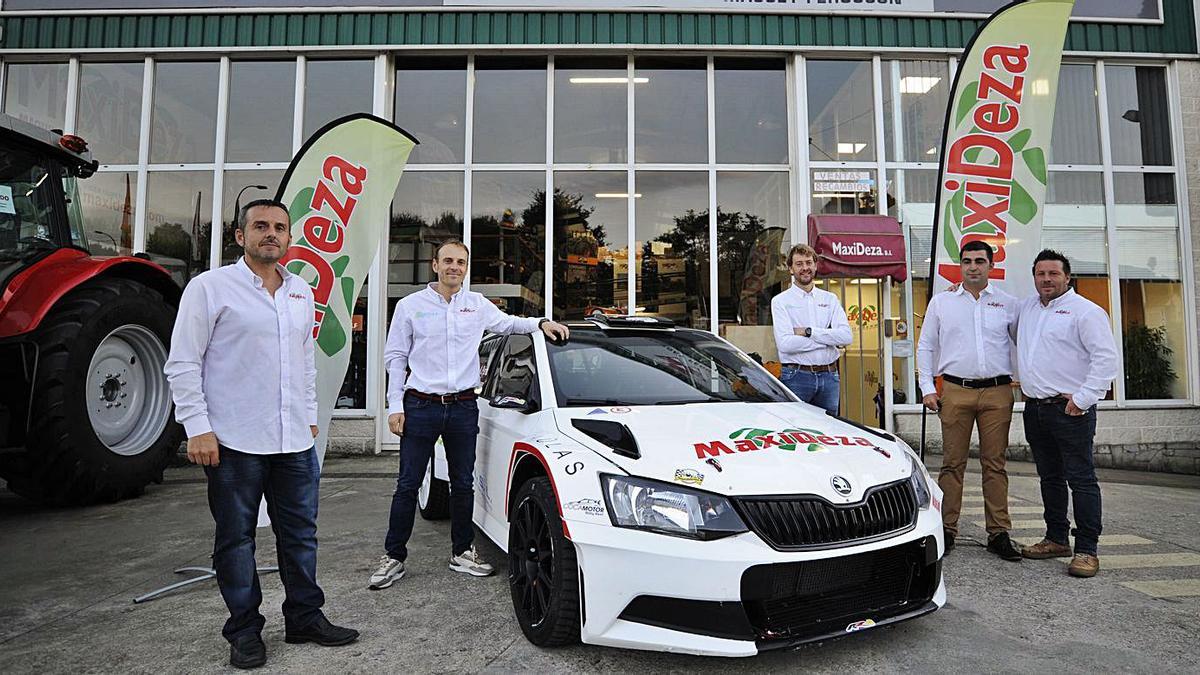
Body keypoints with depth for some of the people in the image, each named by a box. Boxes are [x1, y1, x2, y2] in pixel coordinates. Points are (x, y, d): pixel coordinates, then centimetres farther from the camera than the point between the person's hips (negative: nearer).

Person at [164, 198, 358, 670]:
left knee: (300, 534, 12)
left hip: (294, 440, 5)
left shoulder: (301, 292, 12)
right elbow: (182, 364, -7)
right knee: (236, 539, 8)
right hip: (234, 441, -5)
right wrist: (198, 427, -12)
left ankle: (305, 618, 25)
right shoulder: (210, 288, -5)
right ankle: (245, 631, 22)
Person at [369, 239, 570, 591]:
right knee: (408, 484, 2)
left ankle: (462, 552, 25)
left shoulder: (477, 304, 7)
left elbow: (508, 323, 18)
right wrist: (395, 406, -3)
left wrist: (541, 323, -2)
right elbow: (395, 357, 3)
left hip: (463, 407, 3)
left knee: (463, 483, 10)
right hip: (421, 406, -2)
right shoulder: (410, 305, 1)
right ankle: (394, 556, 14)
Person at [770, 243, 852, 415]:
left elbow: (846, 336, -2)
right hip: (796, 377, -3)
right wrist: (829, 338, -7)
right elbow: (785, 343, -14)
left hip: (829, 376, 4)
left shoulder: (830, 299, 12)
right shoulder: (780, 301, 0)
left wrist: (808, 332, -11)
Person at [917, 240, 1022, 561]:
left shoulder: (1008, 304, 10)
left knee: (995, 463, 4)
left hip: (997, 393, 1)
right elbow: (926, 346, 10)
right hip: (955, 391, 0)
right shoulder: (941, 302, 9)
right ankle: (947, 529, 8)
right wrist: (927, 387, 2)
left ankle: (999, 533, 11)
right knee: (952, 463, 1)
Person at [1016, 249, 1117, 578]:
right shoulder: (1027, 307, 15)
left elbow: (1106, 358, -13)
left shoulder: (1085, 311, -6)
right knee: (1050, 478, 15)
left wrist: (1083, 398, -18)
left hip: (1070, 409, -7)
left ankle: (1087, 550, 1)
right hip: (1035, 408, 7)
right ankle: (1057, 539, 25)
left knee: (1081, 479, -4)